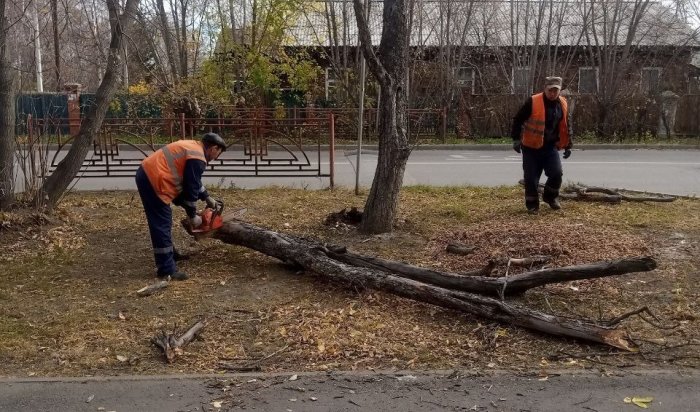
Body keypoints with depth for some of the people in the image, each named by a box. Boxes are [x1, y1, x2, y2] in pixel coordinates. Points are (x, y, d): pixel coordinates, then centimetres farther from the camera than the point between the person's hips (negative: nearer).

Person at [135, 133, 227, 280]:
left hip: (147, 174, 11)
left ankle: (169, 254, 36)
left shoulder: (193, 147, 19)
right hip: (153, 180, -11)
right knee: (162, 224, -8)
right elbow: (191, 188, -9)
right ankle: (166, 270, -6)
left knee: (163, 221, 22)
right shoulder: (197, 159, -12)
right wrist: (193, 216, 1)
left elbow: (193, 181, 29)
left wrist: (207, 198, 32)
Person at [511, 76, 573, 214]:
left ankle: (550, 196, 23)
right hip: (531, 147, -4)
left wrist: (568, 145, 12)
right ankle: (532, 204, 16)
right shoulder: (533, 102, -14)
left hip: (551, 147, 4)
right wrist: (516, 139, -15)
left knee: (557, 173, -4)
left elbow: (566, 126, 14)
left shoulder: (563, 104, 3)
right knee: (531, 177, 0)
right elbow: (518, 120, -9)